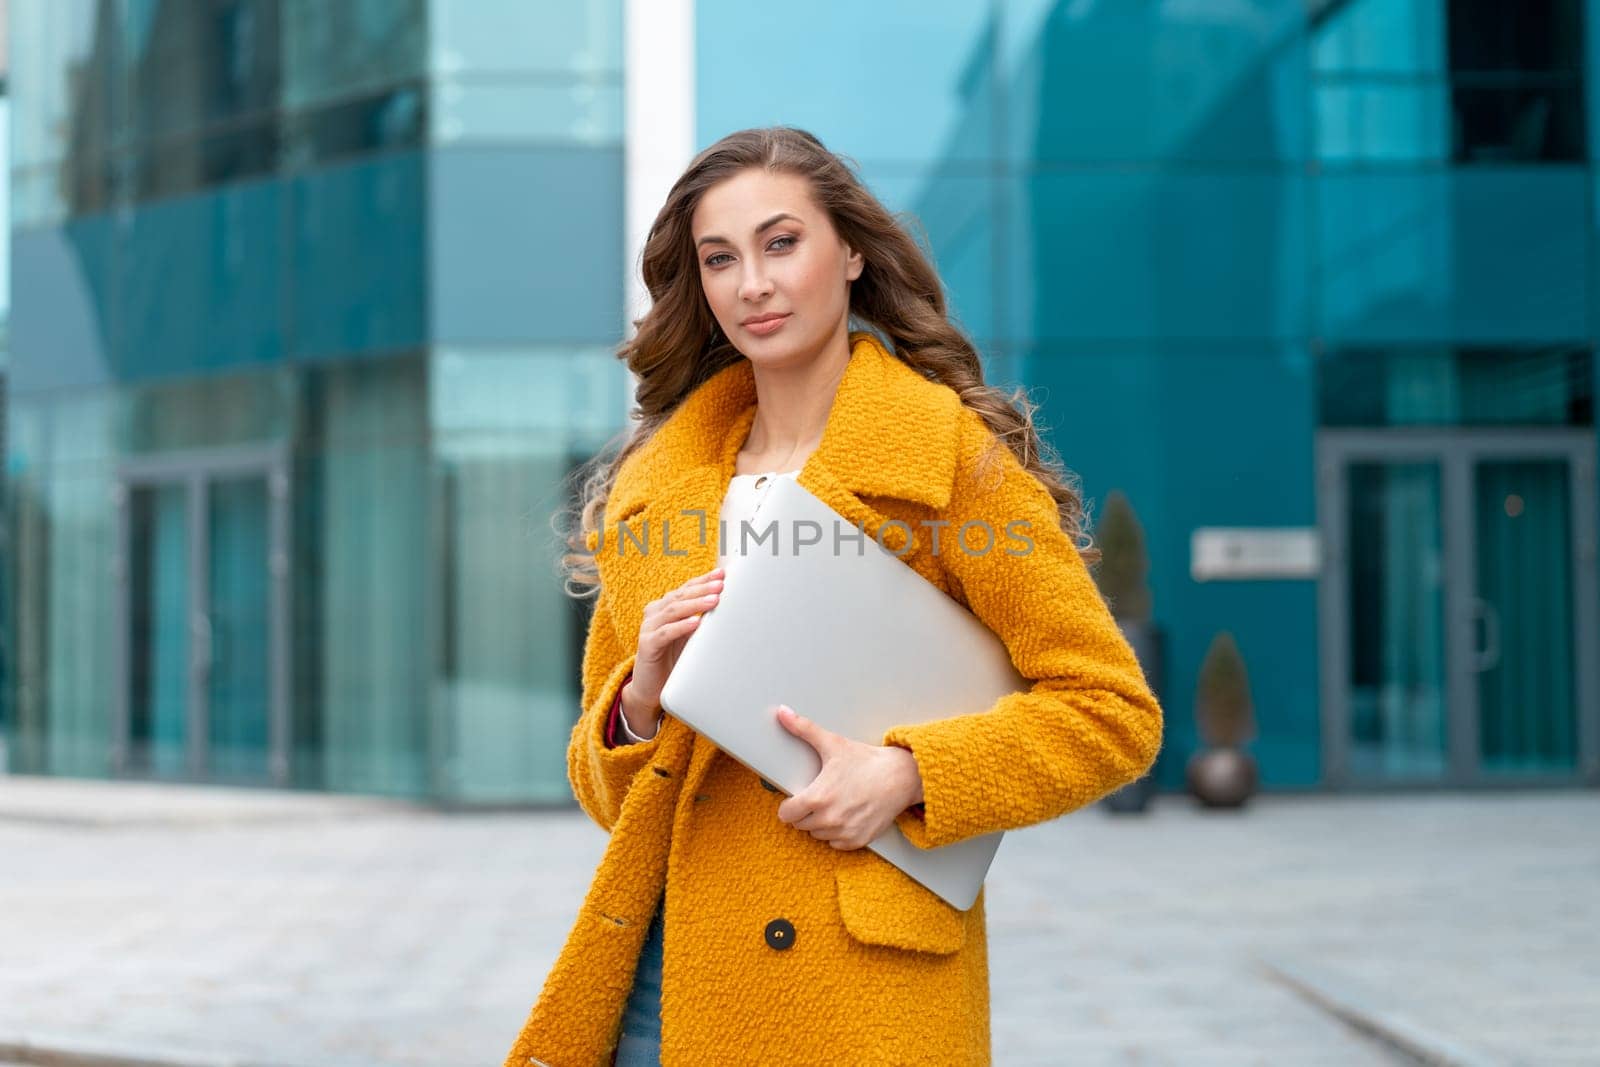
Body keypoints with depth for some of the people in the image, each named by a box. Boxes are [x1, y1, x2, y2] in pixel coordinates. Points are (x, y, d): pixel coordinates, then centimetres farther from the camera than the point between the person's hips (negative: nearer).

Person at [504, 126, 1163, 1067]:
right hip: (661, 974, 4)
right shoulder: (654, 484, 13)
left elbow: (1116, 714, -3)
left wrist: (907, 774, -14)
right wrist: (641, 702, -5)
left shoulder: (954, 457, -1)